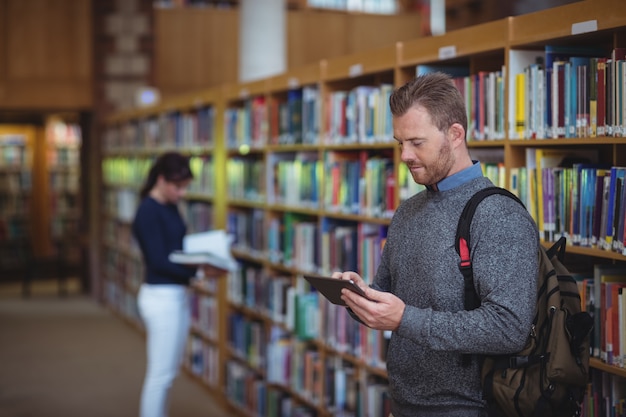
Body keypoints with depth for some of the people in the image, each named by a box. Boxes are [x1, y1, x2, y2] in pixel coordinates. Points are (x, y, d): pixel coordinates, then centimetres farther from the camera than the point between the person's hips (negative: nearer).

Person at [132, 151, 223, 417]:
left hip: (177, 295, 9)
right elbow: (158, 260, -20)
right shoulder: (148, 211, -16)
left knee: (169, 370, 16)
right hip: (161, 296, -9)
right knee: (160, 373, -2)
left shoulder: (170, 208, 11)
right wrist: (198, 271, -23)